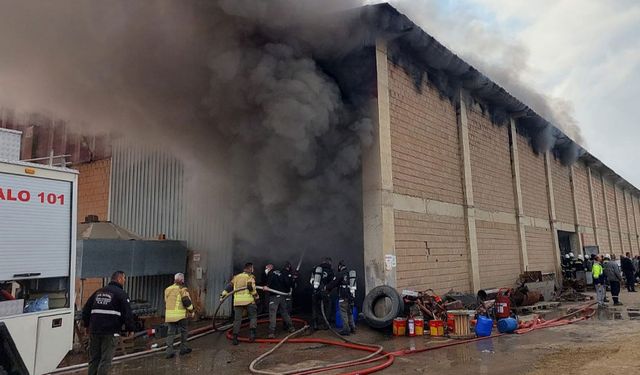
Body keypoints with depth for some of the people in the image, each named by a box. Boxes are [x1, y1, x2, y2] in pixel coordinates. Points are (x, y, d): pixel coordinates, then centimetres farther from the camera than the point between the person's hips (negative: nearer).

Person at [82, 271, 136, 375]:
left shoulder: (99, 291, 17)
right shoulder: (121, 293, -4)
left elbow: (86, 309, 20)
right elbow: (127, 313, -10)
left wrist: (87, 324, 29)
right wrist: (130, 328, 1)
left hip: (94, 330, 6)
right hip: (111, 331, -6)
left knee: (93, 359, 15)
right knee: (105, 360, -1)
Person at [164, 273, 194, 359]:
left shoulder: (167, 289, 14)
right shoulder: (182, 289, -8)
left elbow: (166, 302, 21)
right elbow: (186, 301, -15)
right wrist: (191, 310, -1)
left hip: (169, 314, 5)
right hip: (180, 314, -5)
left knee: (171, 332, 7)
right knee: (183, 331, 11)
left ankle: (169, 351, 0)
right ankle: (183, 348, 19)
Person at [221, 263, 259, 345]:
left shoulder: (236, 277, 19)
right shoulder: (250, 277, 2)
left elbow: (229, 286, 15)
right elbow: (251, 287, -13)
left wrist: (223, 294, 17)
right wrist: (256, 296, -5)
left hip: (237, 301, 4)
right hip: (248, 300, -4)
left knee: (237, 319, 8)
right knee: (253, 317, 9)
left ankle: (235, 338, 5)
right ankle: (252, 332, -6)